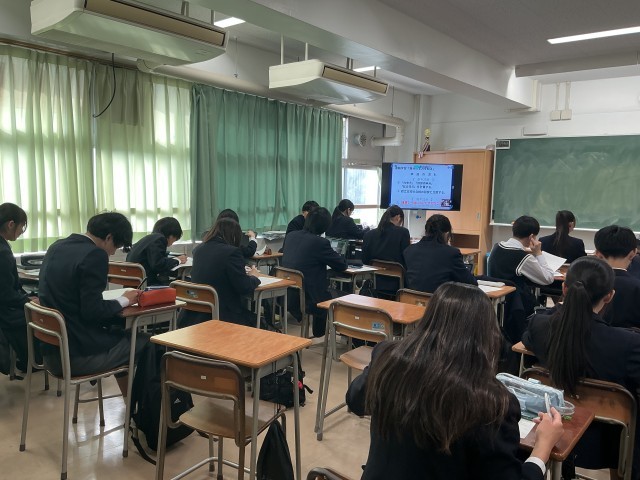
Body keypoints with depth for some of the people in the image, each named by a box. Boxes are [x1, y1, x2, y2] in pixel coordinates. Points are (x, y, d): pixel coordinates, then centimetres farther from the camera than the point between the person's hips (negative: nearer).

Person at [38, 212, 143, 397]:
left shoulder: (57, 247, 8)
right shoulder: (94, 255, -18)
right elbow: (92, 311, -22)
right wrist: (123, 300, -5)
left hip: (52, 350, 9)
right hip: (77, 355, -9)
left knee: (119, 332, 29)